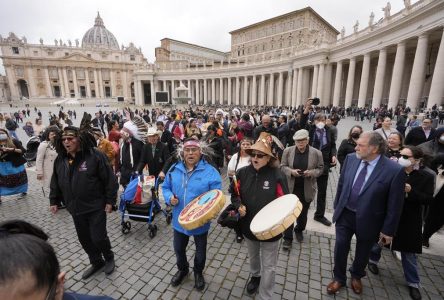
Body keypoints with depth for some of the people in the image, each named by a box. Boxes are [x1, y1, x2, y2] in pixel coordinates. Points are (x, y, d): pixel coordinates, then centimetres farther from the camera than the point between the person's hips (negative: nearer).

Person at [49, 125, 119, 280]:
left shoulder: (95, 155, -17)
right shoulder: (60, 160, 2)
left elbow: (109, 179, -15)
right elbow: (55, 183, 15)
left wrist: (110, 201, -14)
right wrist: (54, 201, 13)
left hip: (96, 207, -6)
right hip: (75, 208, 6)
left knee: (98, 237, 0)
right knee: (84, 238, 17)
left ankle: (109, 258, 31)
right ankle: (96, 262, 40)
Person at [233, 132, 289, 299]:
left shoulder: (277, 176, -20)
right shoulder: (243, 173, -11)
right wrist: (239, 206, -16)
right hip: (248, 225, 4)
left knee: (268, 266, 14)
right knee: (253, 256, 31)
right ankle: (255, 276, 62)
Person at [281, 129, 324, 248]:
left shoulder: (316, 153, -6)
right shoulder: (288, 151, -5)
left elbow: (320, 169, 1)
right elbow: (283, 166, -1)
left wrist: (311, 173, -19)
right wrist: (291, 171, -20)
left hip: (307, 189, 1)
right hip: (291, 187, 0)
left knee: (303, 212, 18)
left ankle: (299, 230, 43)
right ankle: (287, 238, 15)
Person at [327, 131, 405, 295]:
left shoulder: (394, 170, -20)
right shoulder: (351, 159, -8)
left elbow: (394, 204, -12)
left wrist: (388, 230, -7)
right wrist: (337, 206, 8)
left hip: (367, 220, -2)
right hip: (345, 215, 2)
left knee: (362, 253, 21)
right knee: (340, 248, 11)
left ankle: (356, 276, 50)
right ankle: (339, 278, 36)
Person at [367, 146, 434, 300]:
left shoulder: (426, 176, -9)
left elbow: (428, 199, -9)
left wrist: (411, 191, -26)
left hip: (408, 220, 0)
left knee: (408, 252, 14)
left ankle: (413, 283, 35)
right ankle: (373, 260, 48)